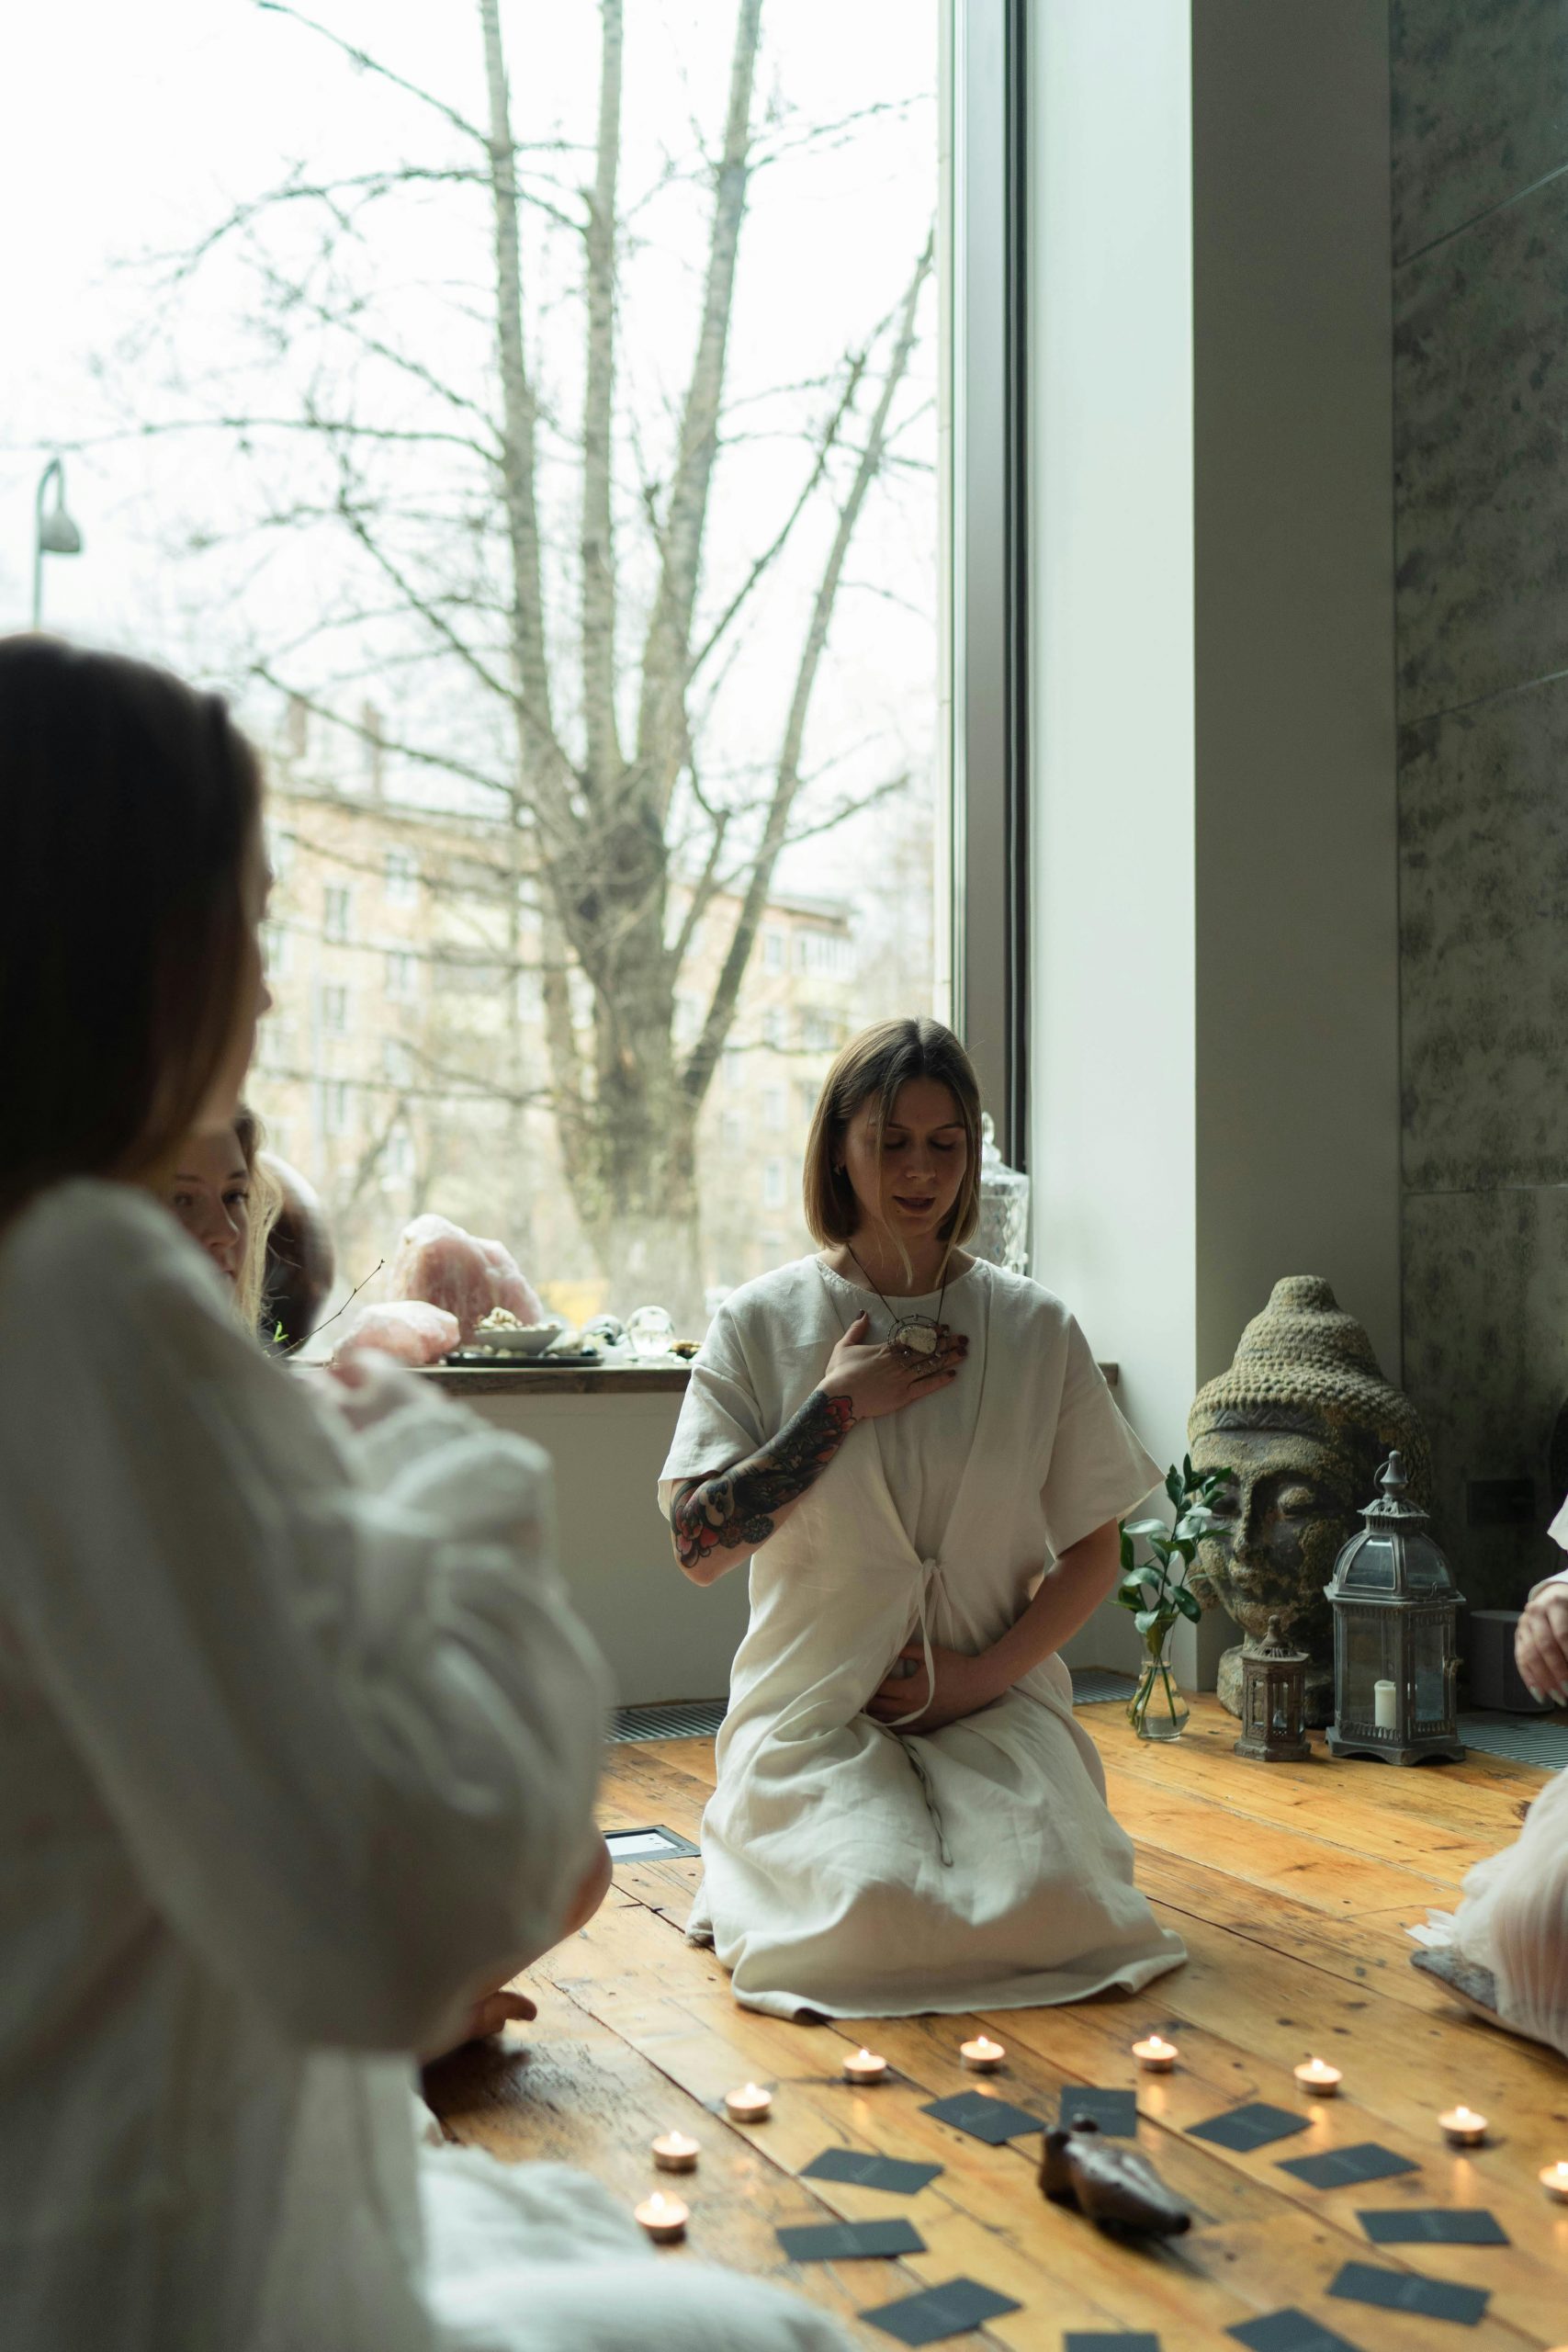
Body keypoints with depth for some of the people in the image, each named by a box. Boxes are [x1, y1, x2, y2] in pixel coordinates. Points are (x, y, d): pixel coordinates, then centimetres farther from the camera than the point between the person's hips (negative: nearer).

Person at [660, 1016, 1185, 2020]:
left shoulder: (1037, 1329, 5)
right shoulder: (763, 1324, 1)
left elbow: (1093, 1553, 7)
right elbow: (698, 1543, -7)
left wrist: (985, 1673, -8)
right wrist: (837, 1405, -11)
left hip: (1000, 1702, 1)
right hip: (815, 1709, -1)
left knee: (1043, 1902, -26)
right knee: (871, 1908, -27)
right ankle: (763, 1867, 8)